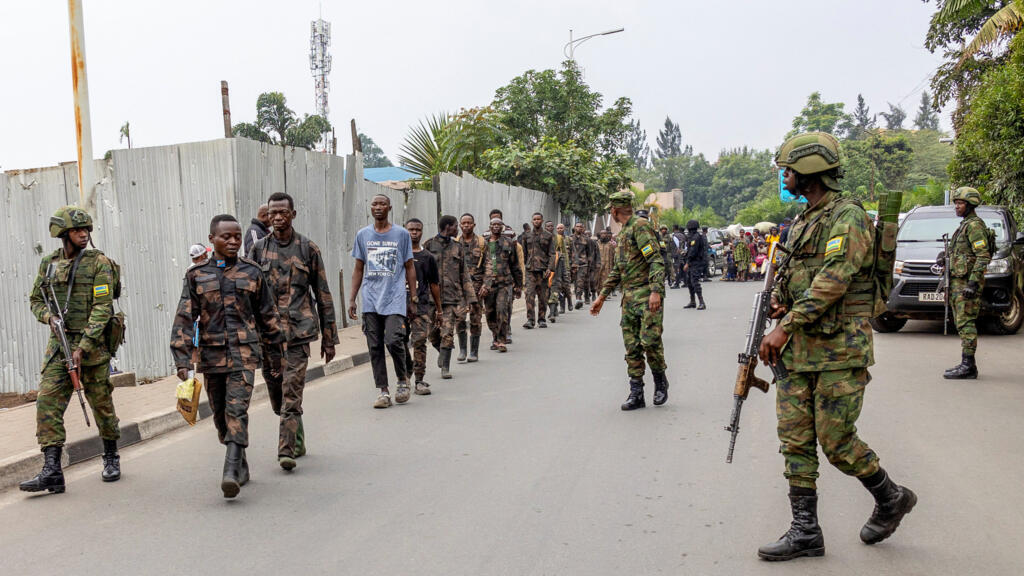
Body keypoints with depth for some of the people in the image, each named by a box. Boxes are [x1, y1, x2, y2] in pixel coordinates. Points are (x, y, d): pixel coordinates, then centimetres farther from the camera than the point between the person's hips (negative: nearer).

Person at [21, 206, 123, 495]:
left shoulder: (99, 262, -5)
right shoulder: (49, 263, 9)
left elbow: (102, 308, -12)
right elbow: (35, 300, 19)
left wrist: (83, 347, -18)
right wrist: (49, 316, -4)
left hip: (92, 344, -4)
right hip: (58, 343, 4)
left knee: (101, 403, 5)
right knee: (48, 402, -7)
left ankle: (111, 459, 24)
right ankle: (52, 471, -6)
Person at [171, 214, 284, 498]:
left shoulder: (252, 272, 5)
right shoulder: (196, 275, 4)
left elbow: (268, 315, 12)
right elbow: (184, 318, 0)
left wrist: (277, 351, 14)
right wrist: (182, 359, -8)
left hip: (244, 352, -2)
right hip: (211, 354, 2)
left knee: (237, 410, -15)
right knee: (220, 414, 11)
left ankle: (231, 472, -21)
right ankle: (241, 466, 28)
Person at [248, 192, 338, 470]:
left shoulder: (308, 249, 4)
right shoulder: (258, 249, 9)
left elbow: (323, 295, 6)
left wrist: (328, 338, 4)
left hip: (298, 331, -3)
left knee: (291, 394, -10)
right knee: (276, 394, 10)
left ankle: (287, 451, -10)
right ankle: (297, 440, 29)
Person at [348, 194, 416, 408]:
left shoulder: (401, 234, 4)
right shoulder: (363, 235, 10)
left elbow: (409, 267, 10)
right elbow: (358, 269, 14)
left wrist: (414, 296, 6)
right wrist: (352, 299, 9)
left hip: (395, 299, -3)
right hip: (370, 301, 3)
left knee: (393, 340, -15)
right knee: (375, 347, 2)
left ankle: (403, 379, 10)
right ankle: (382, 391, 9)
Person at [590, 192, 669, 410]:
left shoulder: (640, 226, -8)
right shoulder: (623, 233, 21)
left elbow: (656, 260, -17)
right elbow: (617, 270, 26)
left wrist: (656, 291, -27)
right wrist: (602, 296, 24)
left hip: (647, 295, -9)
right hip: (629, 296, 9)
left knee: (649, 339, -13)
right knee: (632, 346, 4)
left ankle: (661, 382, 10)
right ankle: (636, 394, 7)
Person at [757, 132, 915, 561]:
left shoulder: (848, 217, -11)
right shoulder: (803, 222, 17)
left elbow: (833, 279, -21)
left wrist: (786, 326, -23)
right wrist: (777, 300, 2)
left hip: (839, 350, -8)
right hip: (797, 349, 9)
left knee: (836, 442, -3)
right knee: (795, 440, 6)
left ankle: (891, 498, 24)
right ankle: (805, 532, 13)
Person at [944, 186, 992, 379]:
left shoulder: (974, 225, -11)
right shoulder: (964, 226, 20)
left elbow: (983, 256, -19)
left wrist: (973, 283, -25)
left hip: (967, 283, -10)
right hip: (958, 282, 10)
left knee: (966, 324, -10)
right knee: (963, 324, 11)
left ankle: (967, 366, -9)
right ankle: (968, 365, 15)